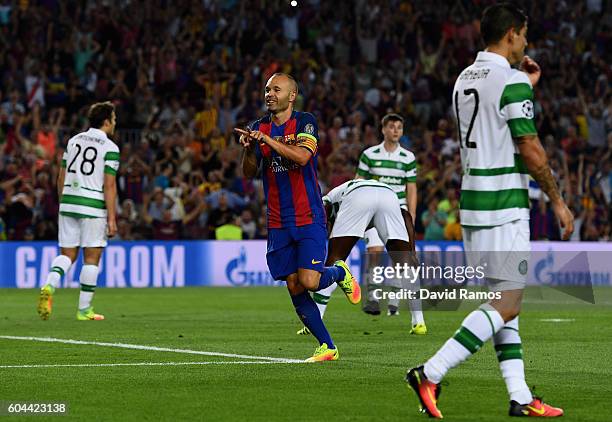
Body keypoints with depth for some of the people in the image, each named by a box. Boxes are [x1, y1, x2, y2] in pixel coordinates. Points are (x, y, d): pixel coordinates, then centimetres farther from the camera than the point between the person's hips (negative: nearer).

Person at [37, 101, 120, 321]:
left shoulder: (74, 141, 11)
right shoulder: (110, 148, -6)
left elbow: (61, 177, 13)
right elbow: (109, 185, -11)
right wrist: (112, 218, -10)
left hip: (68, 203, 5)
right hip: (93, 206, -5)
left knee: (67, 254, 12)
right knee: (91, 257, 4)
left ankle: (49, 286, -16)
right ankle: (84, 309, 7)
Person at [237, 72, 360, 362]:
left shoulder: (305, 122, -5)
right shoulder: (259, 127, 8)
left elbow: (302, 156, -23)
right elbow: (249, 173, 5)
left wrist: (267, 139, -26)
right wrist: (248, 148, -14)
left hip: (309, 218, -5)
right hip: (278, 224, 5)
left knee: (309, 281, -17)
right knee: (294, 288, 0)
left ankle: (340, 272, 18)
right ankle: (327, 347, 11)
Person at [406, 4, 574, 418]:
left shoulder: (464, 79, 12)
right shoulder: (511, 82, -13)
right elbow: (531, 152, -15)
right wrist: (558, 201, -4)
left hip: (472, 200, 9)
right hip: (504, 205, -9)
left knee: (503, 299, 11)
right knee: (507, 304, -6)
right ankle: (430, 374, -13)